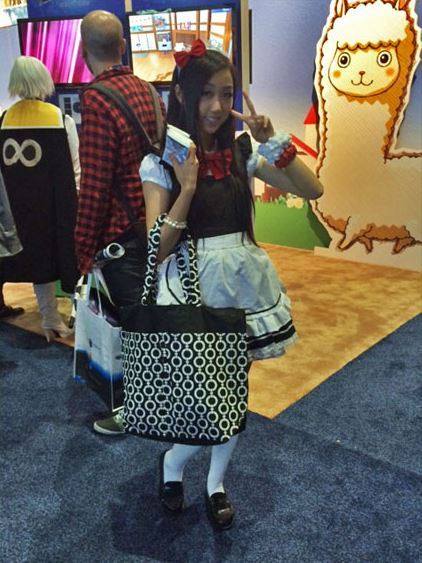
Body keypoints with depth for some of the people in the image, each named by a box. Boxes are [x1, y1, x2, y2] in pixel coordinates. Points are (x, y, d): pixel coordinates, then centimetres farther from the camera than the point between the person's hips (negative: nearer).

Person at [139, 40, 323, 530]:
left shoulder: (242, 150, 3)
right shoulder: (161, 159, -7)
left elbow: (312, 190, -2)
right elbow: (156, 248, -13)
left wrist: (273, 141, -12)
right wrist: (187, 188, -23)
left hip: (243, 280, 4)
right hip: (193, 285, -4)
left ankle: (216, 483, 37)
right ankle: (172, 462, 33)